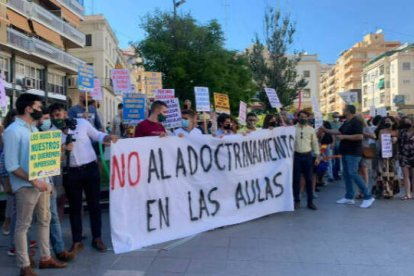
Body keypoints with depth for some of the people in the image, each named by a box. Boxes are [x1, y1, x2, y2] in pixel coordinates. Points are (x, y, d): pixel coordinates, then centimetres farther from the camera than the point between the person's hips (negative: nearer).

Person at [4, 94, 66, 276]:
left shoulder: (33, 128, 12)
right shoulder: (13, 131, -12)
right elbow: (11, 166, -17)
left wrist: (45, 180, 7)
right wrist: (34, 181, -20)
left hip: (42, 182, 8)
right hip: (26, 187, -8)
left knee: (44, 221, 15)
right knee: (23, 225, 4)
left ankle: (45, 258, 29)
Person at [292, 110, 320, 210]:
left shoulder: (311, 129, 6)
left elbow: (315, 143, 8)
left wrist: (317, 157, 4)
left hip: (307, 156, 1)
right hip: (296, 156, -1)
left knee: (309, 179, 5)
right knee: (296, 179, 3)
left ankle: (310, 202, 13)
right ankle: (297, 201, 14)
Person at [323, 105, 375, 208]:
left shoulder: (356, 122, -15)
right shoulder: (346, 123, 14)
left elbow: (360, 136, -25)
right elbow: (339, 131, 24)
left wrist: (344, 136, -21)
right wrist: (326, 130, 20)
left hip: (353, 153, -10)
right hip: (346, 153, 10)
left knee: (353, 174, -14)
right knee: (346, 174, 12)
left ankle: (368, 197, -6)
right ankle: (349, 197, 19)